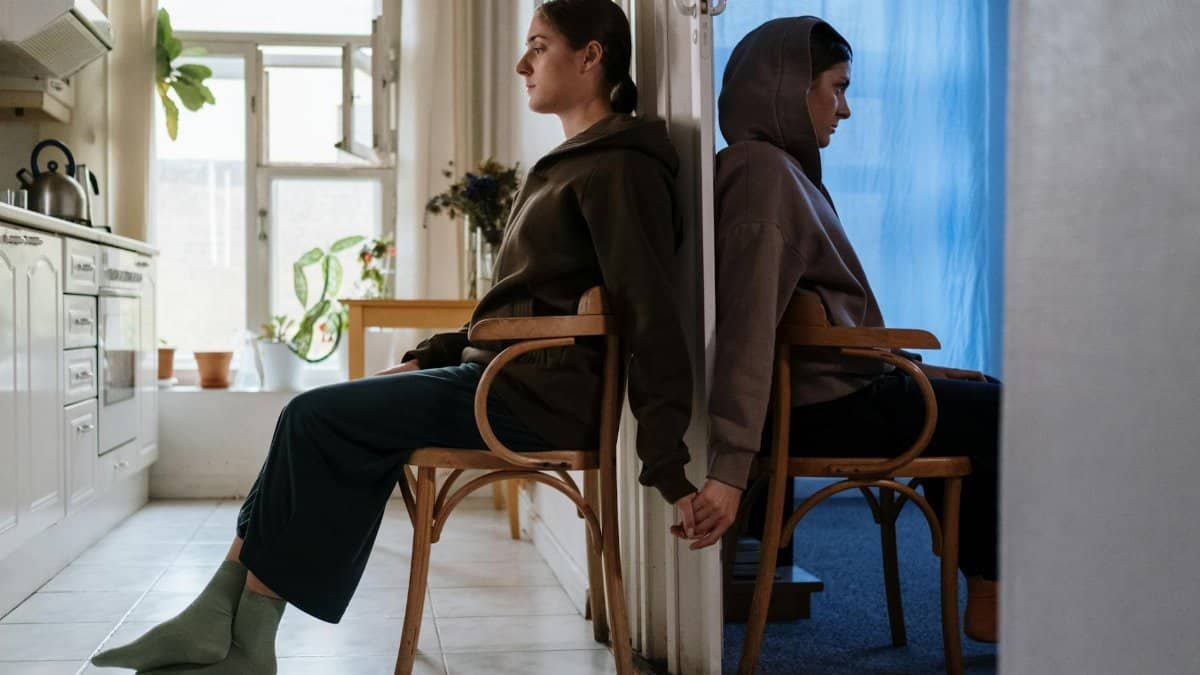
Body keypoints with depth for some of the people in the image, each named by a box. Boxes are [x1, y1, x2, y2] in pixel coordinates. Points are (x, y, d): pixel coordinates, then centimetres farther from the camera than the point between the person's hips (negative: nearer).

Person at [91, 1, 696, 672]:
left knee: (315, 418, -14)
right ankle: (222, 620, -3)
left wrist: (668, 466, -20)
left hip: (537, 397, -9)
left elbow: (651, 313, -16)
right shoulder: (571, 165, 22)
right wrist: (427, 357, 15)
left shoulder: (620, 167, -9)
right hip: (504, 375, 9)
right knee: (322, 418, 0)